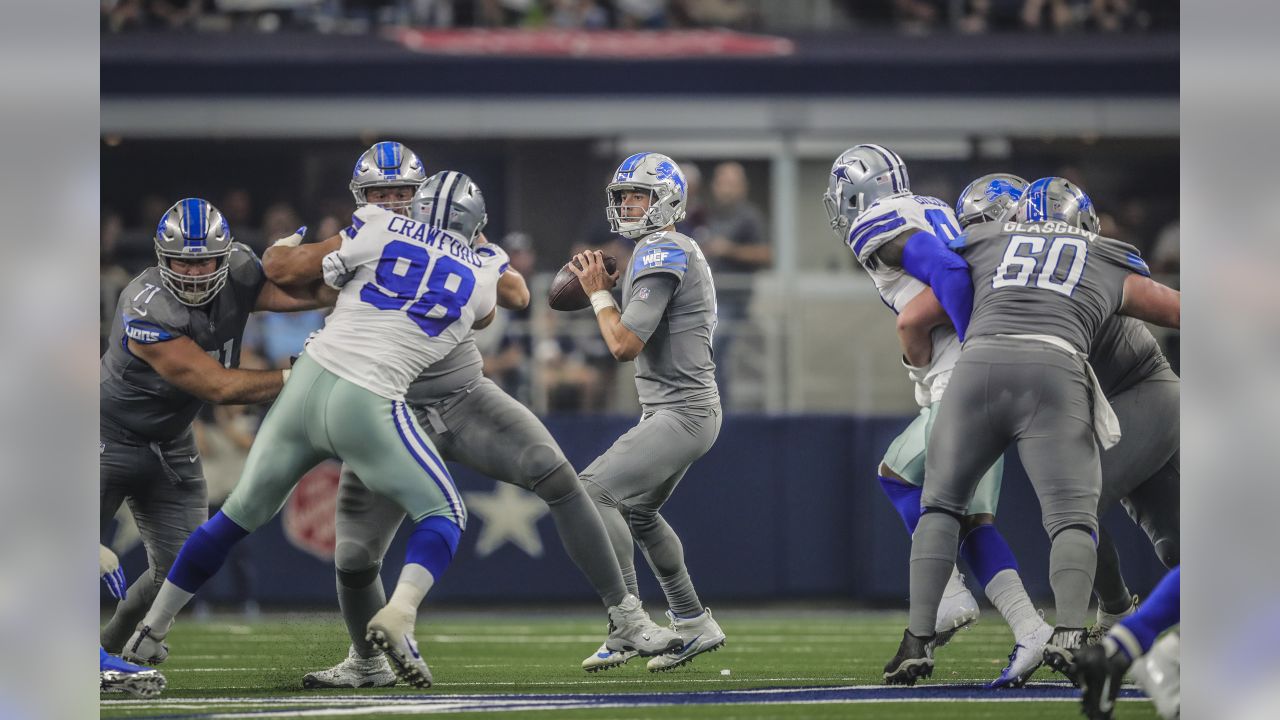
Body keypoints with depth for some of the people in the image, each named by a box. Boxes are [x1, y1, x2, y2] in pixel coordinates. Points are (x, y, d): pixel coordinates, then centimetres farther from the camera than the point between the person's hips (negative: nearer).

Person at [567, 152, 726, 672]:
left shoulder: (659, 254, -15)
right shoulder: (682, 252, 16)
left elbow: (625, 345, -21)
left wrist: (599, 293, -6)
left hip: (681, 413, -11)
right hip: (681, 410, 11)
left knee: (593, 492, -16)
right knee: (637, 511, 23)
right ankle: (693, 624, 29)